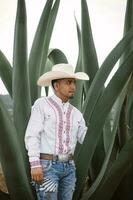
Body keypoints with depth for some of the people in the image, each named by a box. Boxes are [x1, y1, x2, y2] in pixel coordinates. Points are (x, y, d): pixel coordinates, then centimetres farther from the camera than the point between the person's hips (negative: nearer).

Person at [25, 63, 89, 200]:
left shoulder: (75, 113, 12)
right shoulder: (41, 104, -6)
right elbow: (32, 136, -12)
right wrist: (35, 165, -20)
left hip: (68, 167, 6)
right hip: (46, 166, -6)